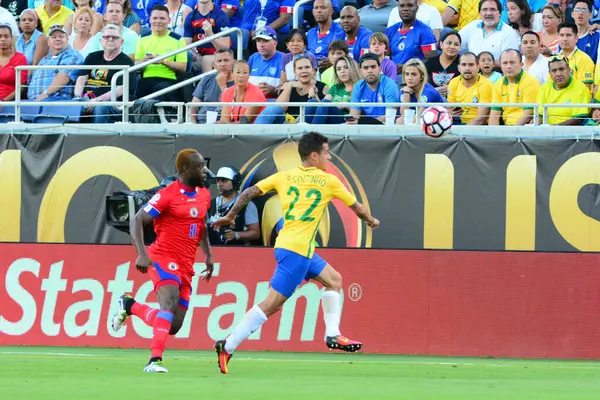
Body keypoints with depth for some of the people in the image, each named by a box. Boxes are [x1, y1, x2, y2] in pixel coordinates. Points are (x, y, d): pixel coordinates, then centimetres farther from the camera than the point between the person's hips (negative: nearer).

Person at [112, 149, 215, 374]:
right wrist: (141, 253, -23)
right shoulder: (167, 195, -10)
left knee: (173, 326, 3)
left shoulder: (204, 196, 13)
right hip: (164, 259, -7)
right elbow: (136, 222, -10)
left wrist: (208, 255, 20)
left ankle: (129, 306, 25)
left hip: (186, 266, 7)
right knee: (170, 304, -31)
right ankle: (155, 360, -37)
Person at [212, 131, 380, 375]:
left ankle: (333, 335, 14)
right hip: (296, 249, -8)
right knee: (272, 303, -9)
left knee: (334, 280, 20)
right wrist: (371, 221, 32)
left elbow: (249, 193, 7)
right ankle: (228, 347, -13)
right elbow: (357, 207, 12)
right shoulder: (329, 182, -1)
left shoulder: (284, 177, 11)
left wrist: (229, 217, 20)